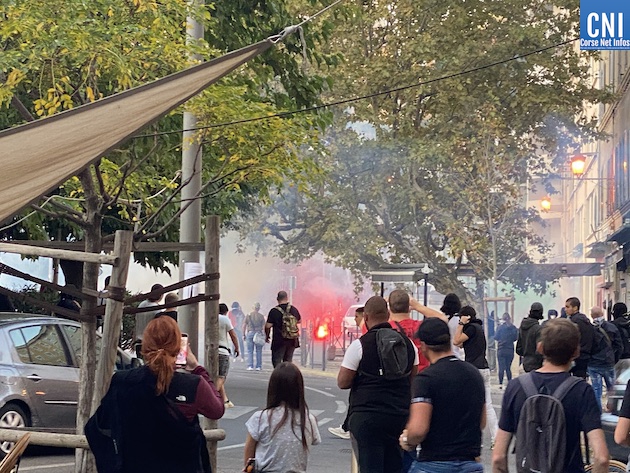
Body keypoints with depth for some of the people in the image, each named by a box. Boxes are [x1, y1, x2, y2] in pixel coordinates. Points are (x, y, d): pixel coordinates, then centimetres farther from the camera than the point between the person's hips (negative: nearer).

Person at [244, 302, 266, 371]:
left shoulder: (248, 315, 4)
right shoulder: (261, 316, 3)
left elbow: (244, 326, 3)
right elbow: (263, 327, 0)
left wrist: (243, 335, 9)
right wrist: (263, 335, 4)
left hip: (250, 333, 0)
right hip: (259, 333, 0)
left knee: (250, 350, 3)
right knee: (259, 351, 4)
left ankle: (250, 366, -2)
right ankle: (258, 366, 3)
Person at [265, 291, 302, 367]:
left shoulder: (274, 311, -12)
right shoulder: (294, 309, 4)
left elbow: (268, 326, -12)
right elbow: (299, 320, 21)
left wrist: (267, 336, 5)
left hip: (279, 341, -5)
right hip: (292, 340, 5)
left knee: (276, 361, 0)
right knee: (288, 361, 15)